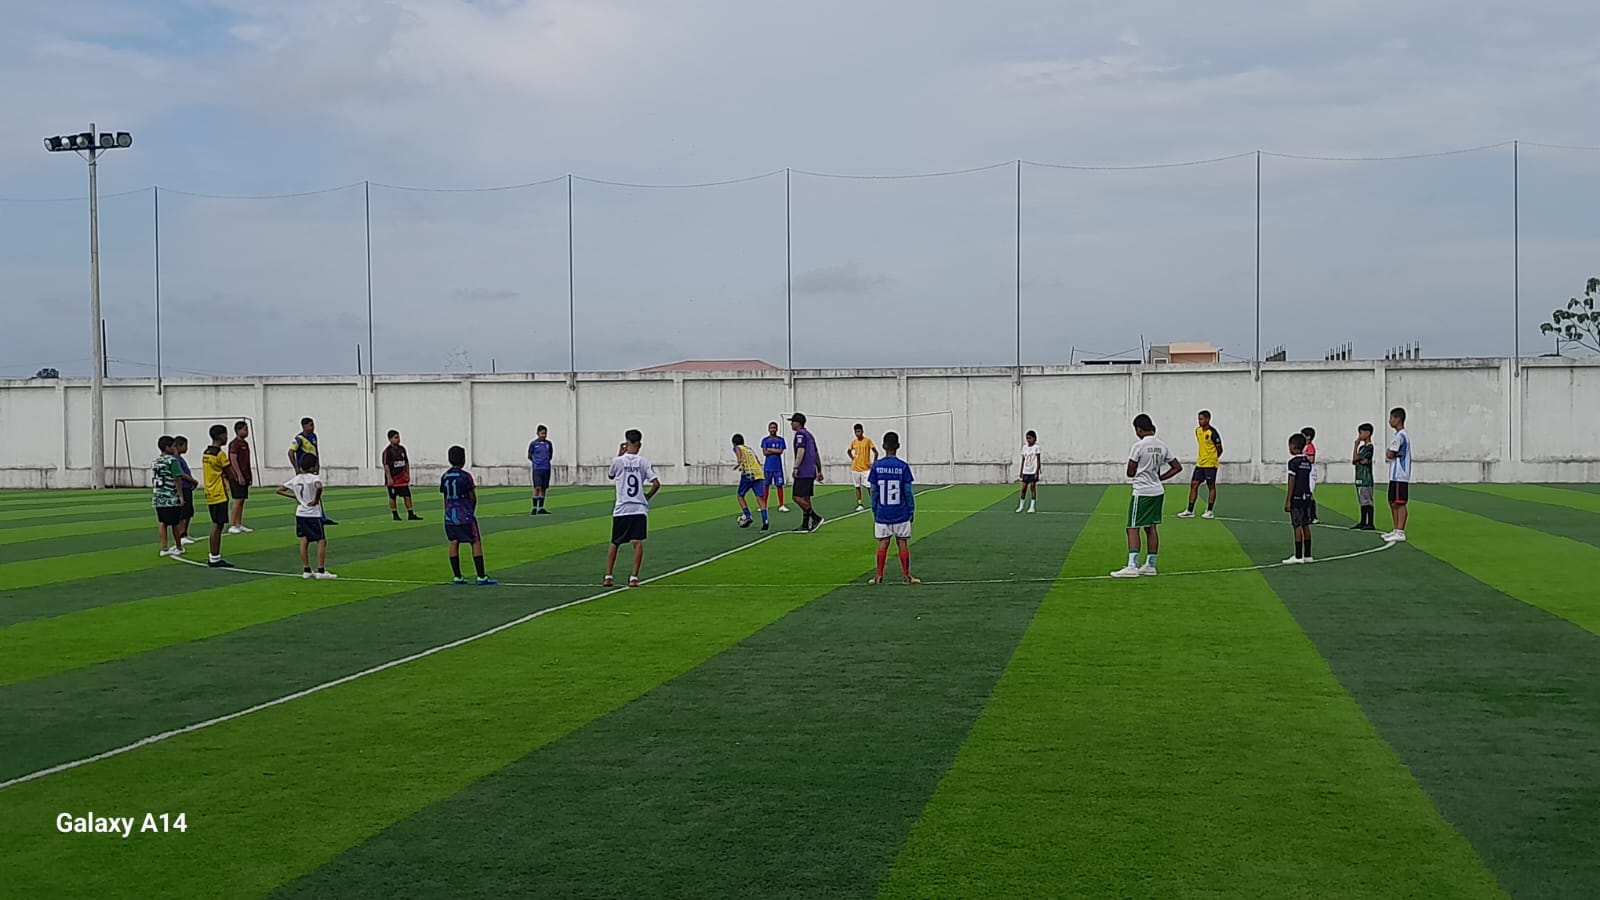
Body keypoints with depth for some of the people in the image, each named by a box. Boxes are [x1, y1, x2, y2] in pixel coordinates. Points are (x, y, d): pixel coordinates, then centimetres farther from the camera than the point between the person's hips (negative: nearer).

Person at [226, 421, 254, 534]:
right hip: (237, 477, -9)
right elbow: (233, 460, -17)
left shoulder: (245, 443, 16)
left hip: (244, 477, 9)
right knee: (238, 500, -9)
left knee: (242, 500, 9)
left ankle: (239, 525, 12)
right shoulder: (234, 444, -11)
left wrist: (250, 475, 19)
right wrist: (239, 476, -20)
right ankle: (232, 526, -6)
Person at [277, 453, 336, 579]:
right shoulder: (315, 478, -14)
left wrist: (295, 497, 11)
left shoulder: (295, 479, 7)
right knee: (322, 541, -1)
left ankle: (306, 570, 12)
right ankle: (321, 571, -4)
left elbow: (279, 490, 12)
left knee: (304, 541, 11)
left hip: (300, 514, 7)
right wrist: (316, 499, -21)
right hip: (313, 514, -7)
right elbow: (319, 487, -37)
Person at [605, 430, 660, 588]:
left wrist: (620, 454, 18)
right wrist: (647, 496, 9)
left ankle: (608, 576, 13)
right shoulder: (644, 462, -2)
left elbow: (611, 475, 20)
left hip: (621, 509, 1)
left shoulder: (617, 461, -2)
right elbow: (656, 484, -8)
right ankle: (634, 577, -10)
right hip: (639, 509, -1)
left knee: (614, 543, 13)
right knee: (638, 542, -3)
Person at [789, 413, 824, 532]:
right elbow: (816, 455, 23)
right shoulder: (809, 435, 21)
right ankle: (805, 525, 11)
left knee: (798, 497, -10)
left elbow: (801, 451, -20)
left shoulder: (800, 434, -8)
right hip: (811, 472, 10)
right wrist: (819, 471, 25)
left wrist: (795, 468, -22)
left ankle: (816, 518, -12)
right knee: (805, 498, 10)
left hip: (803, 472, -10)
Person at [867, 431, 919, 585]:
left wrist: (874, 511, 10)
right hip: (901, 513, -1)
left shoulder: (876, 466, -3)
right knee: (903, 543, 5)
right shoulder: (903, 467, -8)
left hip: (882, 513, 1)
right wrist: (912, 511, 5)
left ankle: (879, 575, 7)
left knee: (883, 543, 6)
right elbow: (908, 492, -5)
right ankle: (907, 575, 8)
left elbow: (873, 492, 0)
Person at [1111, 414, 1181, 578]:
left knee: (1133, 528, -6)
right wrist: (1159, 477, 10)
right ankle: (1150, 565, 16)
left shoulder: (1139, 446, -14)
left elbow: (1130, 473, -10)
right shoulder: (1162, 445, 5)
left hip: (1142, 493, -7)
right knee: (1151, 528, 13)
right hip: (1158, 492, 7)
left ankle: (1132, 566, -14)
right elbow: (1178, 467, 11)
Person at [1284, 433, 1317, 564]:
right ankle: (1307, 555, 13)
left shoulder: (1293, 462, -13)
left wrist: (1287, 501, -12)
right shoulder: (1307, 461, 11)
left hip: (1296, 498, -8)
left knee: (1297, 526, -5)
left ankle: (1298, 556, -5)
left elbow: (1291, 482, -15)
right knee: (1306, 525, 10)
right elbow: (1308, 480, 15)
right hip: (1307, 497, 8)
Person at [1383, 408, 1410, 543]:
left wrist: (1389, 453, 3)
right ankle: (1396, 530, 21)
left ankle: (1400, 533, -9)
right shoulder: (1403, 435, 19)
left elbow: (1390, 455, -18)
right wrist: (1394, 453, -6)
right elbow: (1389, 454, 15)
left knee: (1400, 503, -9)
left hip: (1399, 476, -10)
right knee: (1393, 502, 15)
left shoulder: (1399, 436, -14)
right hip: (1395, 475, 10)